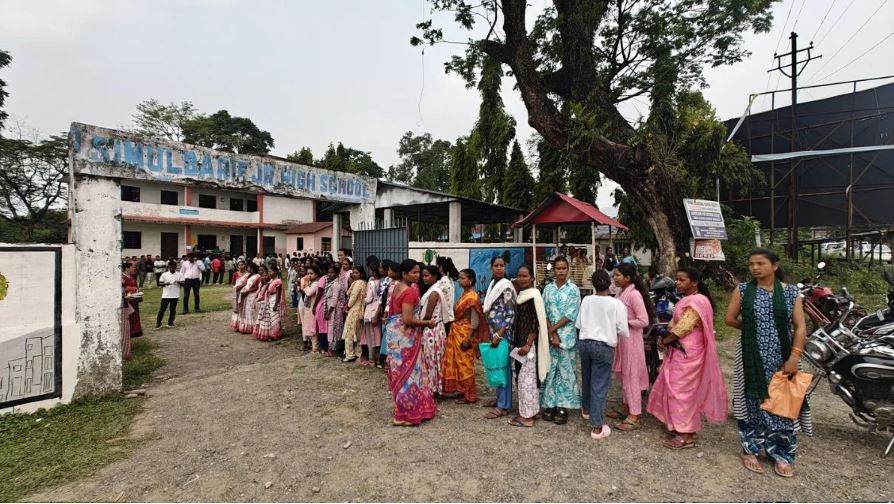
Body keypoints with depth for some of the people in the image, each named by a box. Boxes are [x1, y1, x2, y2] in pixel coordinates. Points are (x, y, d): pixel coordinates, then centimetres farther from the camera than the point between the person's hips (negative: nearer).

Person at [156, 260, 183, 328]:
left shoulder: (179, 274, 1)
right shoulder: (164, 274, 0)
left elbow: (183, 283, -1)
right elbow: (159, 283, -1)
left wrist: (179, 282, -23)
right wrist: (166, 283, -21)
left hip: (175, 296, 1)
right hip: (165, 295, 0)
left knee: (173, 310, 8)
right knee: (162, 309, 2)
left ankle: (170, 322, 21)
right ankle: (158, 323, 10)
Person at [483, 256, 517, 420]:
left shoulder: (506, 286, -13)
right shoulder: (493, 284, 11)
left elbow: (511, 313, -17)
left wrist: (499, 334, -20)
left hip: (503, 332, -8)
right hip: (494, 331, 8)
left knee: (503, 365, -3)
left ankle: (504, 405, 5)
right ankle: (500, 397, 29)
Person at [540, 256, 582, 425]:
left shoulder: (573, 289, -3)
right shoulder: (548, 289, 6)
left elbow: (570, 315, -9)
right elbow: (544, 313, 1)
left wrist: (552, 330, -11)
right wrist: (552, 334, -10)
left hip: (567, 335, -3)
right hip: (550, 334, 3)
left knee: (565, 370, 3)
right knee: (550, 369, 7)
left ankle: (563, 407, 12)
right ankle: (550, 404, 17)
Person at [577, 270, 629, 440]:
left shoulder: (586, 300, -4)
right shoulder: (617, 304, -14)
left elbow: (578, 324, 3)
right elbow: (624, 332, -9)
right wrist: (610, 330, 10)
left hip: (584, 342, 4)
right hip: (603, 346, -4)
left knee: (586, 379, 23)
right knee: (599, 385, 1)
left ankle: (586, 409, 45)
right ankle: (597, 427, 7)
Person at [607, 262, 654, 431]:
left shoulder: (634, 294, -20)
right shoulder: (621, 292, 6)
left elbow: (644, 321, -22)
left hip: (631, 339, -9)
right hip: (621, 338, 9)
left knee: (631, 376, -1)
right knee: (623, 375, 17)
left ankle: (635, 416, 9)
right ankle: (627, 407, 31)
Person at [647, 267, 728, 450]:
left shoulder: (696, 301, -19)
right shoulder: (688, 300, 13)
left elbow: (683, 328, -22)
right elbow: (676, 323, 16)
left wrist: (664, 341, -10)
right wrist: (666, 338, 0)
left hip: (687, 353, -10)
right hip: (681, 351, 10)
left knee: (681, 390, -2)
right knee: (679, 389, 15)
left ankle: (686, 436, 7)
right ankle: (681, 427, 26)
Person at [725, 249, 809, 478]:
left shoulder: (791, 292, 0)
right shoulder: (742, 290, 0)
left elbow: (800, 327, -4)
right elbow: (729, 319, 4)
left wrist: (794, 357, -12)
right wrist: (752, 329, 4)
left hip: (781, 358, 0)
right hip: (751, 357, 0)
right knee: (752, 401, 7)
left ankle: (781, 455, 22)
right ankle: (750, 449, 21)